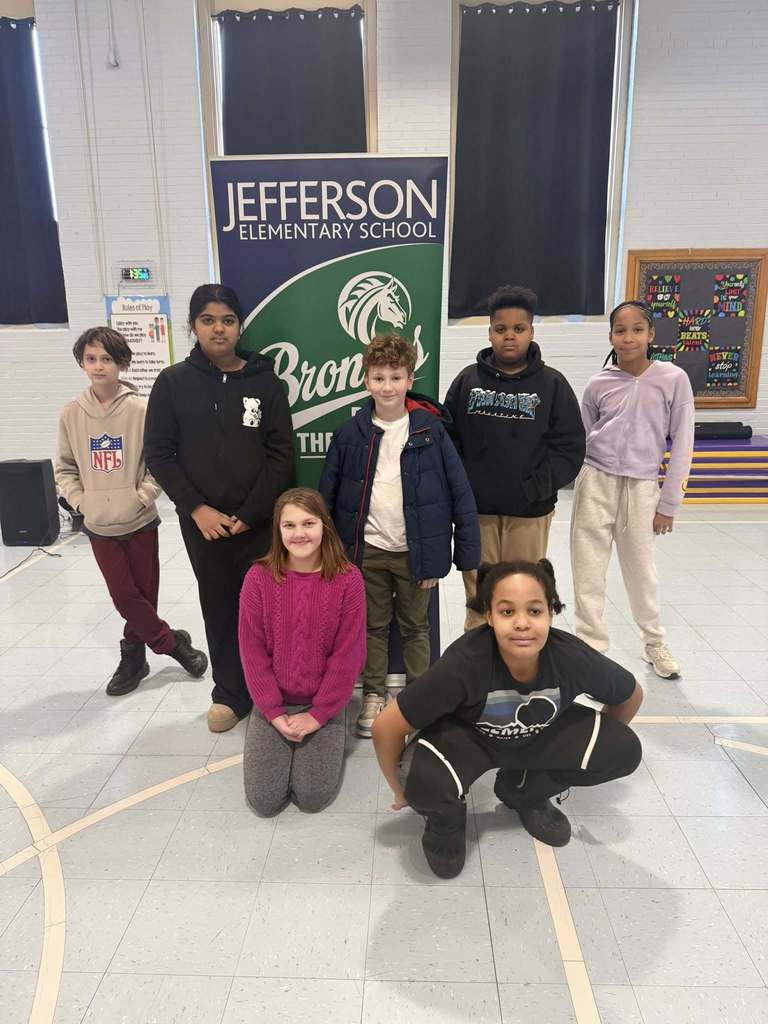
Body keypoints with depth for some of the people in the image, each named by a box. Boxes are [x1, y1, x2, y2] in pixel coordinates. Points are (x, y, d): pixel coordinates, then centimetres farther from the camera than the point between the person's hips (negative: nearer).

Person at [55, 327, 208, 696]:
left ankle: (133, 657, 28)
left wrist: (141, 497, -13)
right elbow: (65, 467, 8)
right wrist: (79, 500, -4)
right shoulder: (71, 414, -1)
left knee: (143, 593, 9)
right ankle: (174, 643, 21)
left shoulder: (140, 410, -9)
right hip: (99, 526, 2)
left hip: (140, 522, -2)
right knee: (124, 596, 3)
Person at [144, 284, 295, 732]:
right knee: (220, 607, 11)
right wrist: (196, 508, -9)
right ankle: (231, 693, 27)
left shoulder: (265, 381, -1)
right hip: (203, 522, 1)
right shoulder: (173, 382, 1)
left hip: (259, 521, -1)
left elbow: (281, 454, -4)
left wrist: (249, 513, -10)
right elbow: (159, 452, 1)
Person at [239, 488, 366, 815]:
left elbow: (348, 654, -11)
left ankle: (327, 736, 21)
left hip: (324, 704, -1)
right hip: (273, 703, 1)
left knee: (313, 797, -8)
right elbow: (252, 651, -7)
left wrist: (317, 714, -12)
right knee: (263, 799, -3)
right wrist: (274, 712, -10)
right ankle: (274, 730, 25)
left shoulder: (348, 579, -14)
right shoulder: (259, 577, -11)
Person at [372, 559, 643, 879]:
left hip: (539, 735, 4)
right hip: (465, 737, -3)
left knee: (624, 750, -15)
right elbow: (386, 728, -26)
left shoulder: (575, 659, -28)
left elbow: (631, 696, -4)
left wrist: (601, 747, 10)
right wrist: (403, 792, -10)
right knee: (428, 781, -35)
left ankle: (524, 793, 11)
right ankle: (446, 818, 5)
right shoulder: (463, 664, -36)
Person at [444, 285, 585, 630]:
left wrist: (536, 487, -13)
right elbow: (448, 439, 4)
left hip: (529, 512, -1)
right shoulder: (467, 380, 4)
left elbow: (570, 447, -2)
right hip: (476, 508, 1)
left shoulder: (552, 384, 0)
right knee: (478, 593, 12)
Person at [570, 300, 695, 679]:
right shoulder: (599, 385, 0)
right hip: (595, 483, 1)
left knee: (641, 570, 12)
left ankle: (654, 643, 36)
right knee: (588, 571, 5)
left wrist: (668, 504, -2)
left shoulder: (673, 379, -4)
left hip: (641, 487, -1)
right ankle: (591, 647, 22)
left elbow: (682, 446, -2)